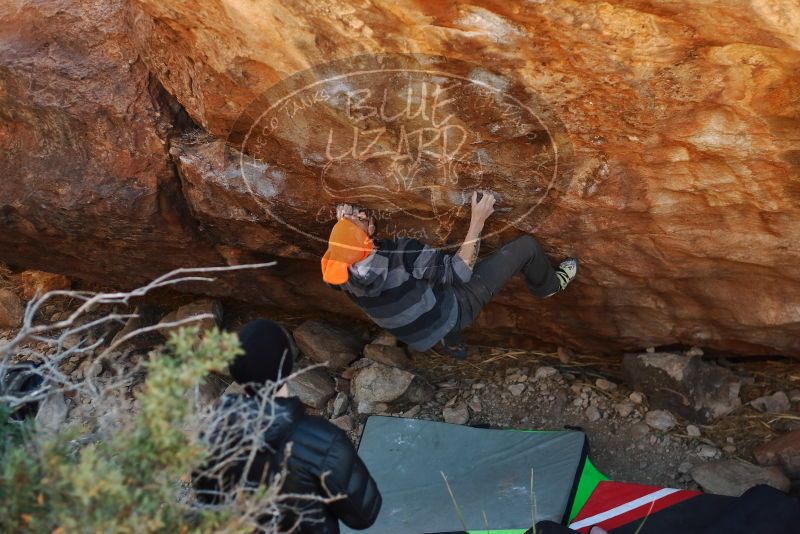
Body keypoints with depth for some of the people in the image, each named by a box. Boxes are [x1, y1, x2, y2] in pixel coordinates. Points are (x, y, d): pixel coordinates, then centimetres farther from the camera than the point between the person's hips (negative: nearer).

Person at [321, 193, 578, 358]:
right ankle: (548, 285, 32)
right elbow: (461, 271, -27)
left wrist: (342, 225, -9)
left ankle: (452, 344, 53)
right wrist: (478, 220, -21)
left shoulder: (344, 276, -19)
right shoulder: (400, 253, -38)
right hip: (455, 311, -7)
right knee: (526, 246, -2)